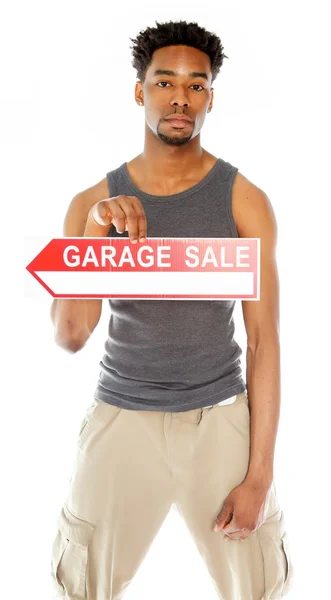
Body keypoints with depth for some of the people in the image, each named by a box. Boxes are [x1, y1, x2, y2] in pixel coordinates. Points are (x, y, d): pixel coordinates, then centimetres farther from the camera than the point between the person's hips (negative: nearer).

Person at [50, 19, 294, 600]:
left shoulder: (244, 200, -6)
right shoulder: (94, 202, -2)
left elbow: (264, 340, -6)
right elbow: (69, 336, -11)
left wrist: (258, 475, -10)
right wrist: (97, 231, -27)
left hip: (221, 417, -1)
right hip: (123, 417, 1)